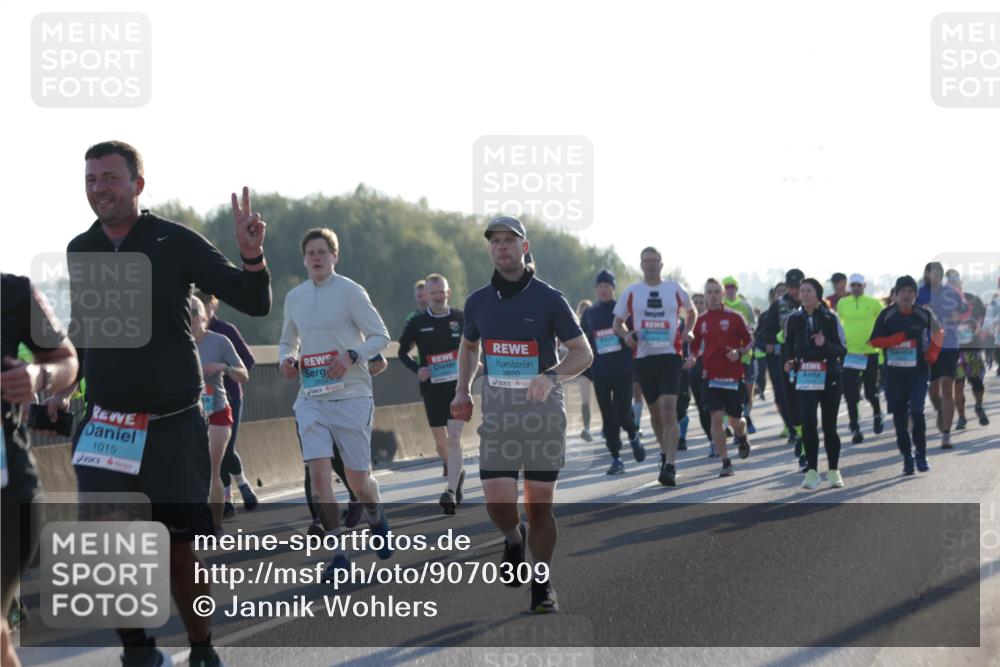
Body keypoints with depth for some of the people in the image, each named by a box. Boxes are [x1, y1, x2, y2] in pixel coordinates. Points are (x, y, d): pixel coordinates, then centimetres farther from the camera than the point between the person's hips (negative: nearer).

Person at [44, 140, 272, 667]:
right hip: (104, 422, 4)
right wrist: (68, 386, 11)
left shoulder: (176, 243, -7)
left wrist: (251, 257, -27)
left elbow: (255, 304, -9)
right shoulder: (80, 251, 6)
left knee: (177, 545, -1)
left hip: (171, 424, -3)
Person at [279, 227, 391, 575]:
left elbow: (380, 336, -5)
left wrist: (351, 355, -21)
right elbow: (287, 341, 24)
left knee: (358, 478, 1)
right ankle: (338, 550, -6)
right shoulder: (294, 297, 11)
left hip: (351, 395, -4)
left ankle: (377, 519, 35)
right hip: (311, 398, 4)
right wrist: (286, 358, 1)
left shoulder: (351, 292, -5)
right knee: (318, 470, -12)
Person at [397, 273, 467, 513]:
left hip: (457, 385, -2)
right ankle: (457, 473, 39)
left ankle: (451, 491, -19)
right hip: (431, 387, 2)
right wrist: (416, 369, -9)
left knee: (454, 436, -15)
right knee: (440, 440, 10)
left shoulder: (460, 318, 1)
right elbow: (402, 352, 9)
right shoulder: (417, 323, -1)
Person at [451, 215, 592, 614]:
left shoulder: (548, 299, -4)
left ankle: (542, 583, 15)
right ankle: (513, 540, 25)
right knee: (498, 502, -9)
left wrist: (551, 376, -23)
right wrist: (462, 391, 11)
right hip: (497, 409, 2)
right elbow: (468, 346, 26)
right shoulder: (478, 301, 7)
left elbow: (583, 353, -4)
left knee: (539, 503, 0)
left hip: (543, 406, -2)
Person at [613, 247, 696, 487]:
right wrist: (627, 336, -7)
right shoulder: (631, 292, 6)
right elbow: (618, 322, 15)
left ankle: (670, 465, -20)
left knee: (669, 409, -16)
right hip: (644, 357, 2)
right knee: (655, 411, 12)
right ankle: (665, 453, 34)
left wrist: (685, 335, 6)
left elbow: (691, 312, 23)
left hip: (670, 355, -2)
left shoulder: (674, 288, 5)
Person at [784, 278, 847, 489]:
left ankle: (834, 470, 18)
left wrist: (825, 345, -23)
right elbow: (789, 346, 19)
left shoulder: (830, 318, -4)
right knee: (808, 422, -13)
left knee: (829, 425, 5)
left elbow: (842, 350, -4)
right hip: (804, 378, 1)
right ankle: (811, 471, -8)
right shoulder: (794, 319, 4)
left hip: (829, 377, -1)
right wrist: (789, 362, 0)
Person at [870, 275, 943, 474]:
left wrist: (932, 356, 6)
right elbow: (874, 341, -4)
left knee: (917, 412, -14)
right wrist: (902, 337, -12)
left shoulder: (924, 314, 1)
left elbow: (938, 334, 18)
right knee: (899, 417, 4)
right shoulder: (887, 314, -1)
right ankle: (907, 458, 14)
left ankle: (921, 455, -1)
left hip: (918, 371, -1)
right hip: (894, 373, 1)